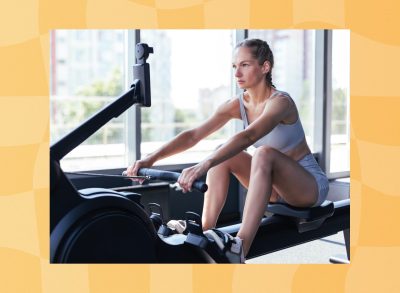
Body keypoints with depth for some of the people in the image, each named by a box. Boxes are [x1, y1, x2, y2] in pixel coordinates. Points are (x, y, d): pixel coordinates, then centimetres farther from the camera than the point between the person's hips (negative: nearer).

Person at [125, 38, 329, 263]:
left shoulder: (280, 102, -23)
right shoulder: (238, 105, -5)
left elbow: (247, 137, -42)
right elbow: (194, 135, -14)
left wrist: (203, 166, -55)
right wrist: (152, 158, -26)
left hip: (310, 185, -6)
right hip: (275, 185, 6)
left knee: (265, 153, -36)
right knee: (222, 154, -13)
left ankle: (239, 250, -40)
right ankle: (205, 233, -15)